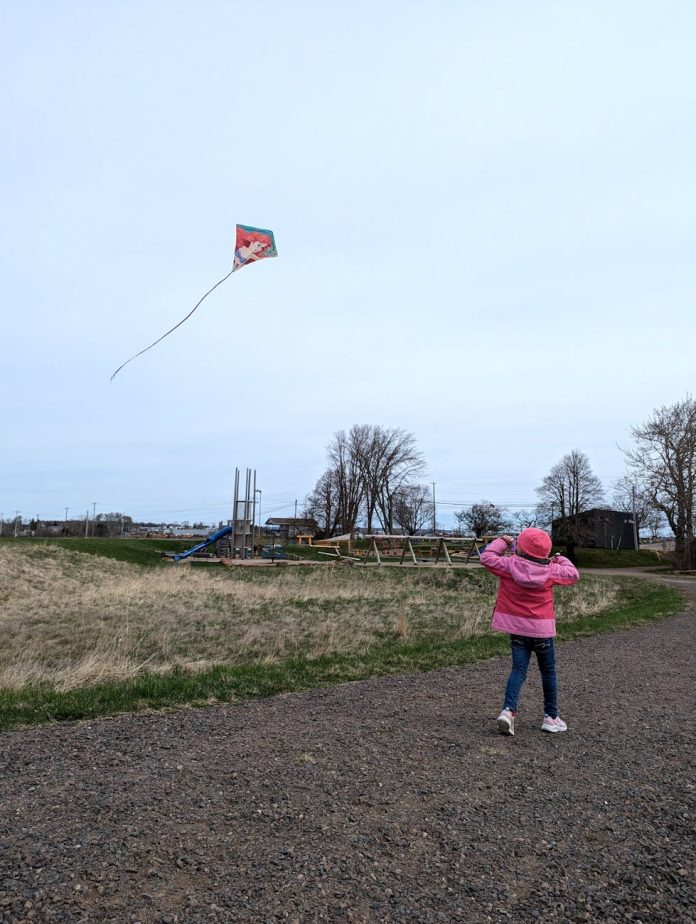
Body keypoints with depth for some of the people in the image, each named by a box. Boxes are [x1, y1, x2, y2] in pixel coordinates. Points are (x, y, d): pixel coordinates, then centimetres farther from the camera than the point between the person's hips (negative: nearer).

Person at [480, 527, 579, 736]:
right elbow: (573, 575, 6)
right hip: (542, 630, 0)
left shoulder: (509, 565, -10)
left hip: (517, 628, 1)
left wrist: (502, 542, 13)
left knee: (518, 670, 3)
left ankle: (508, 710, -16)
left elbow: (487, 557, 1)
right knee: (548, 673, 15)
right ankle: (551, 717, 24)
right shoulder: (551, 570, -7)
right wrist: (561, 560, 23)